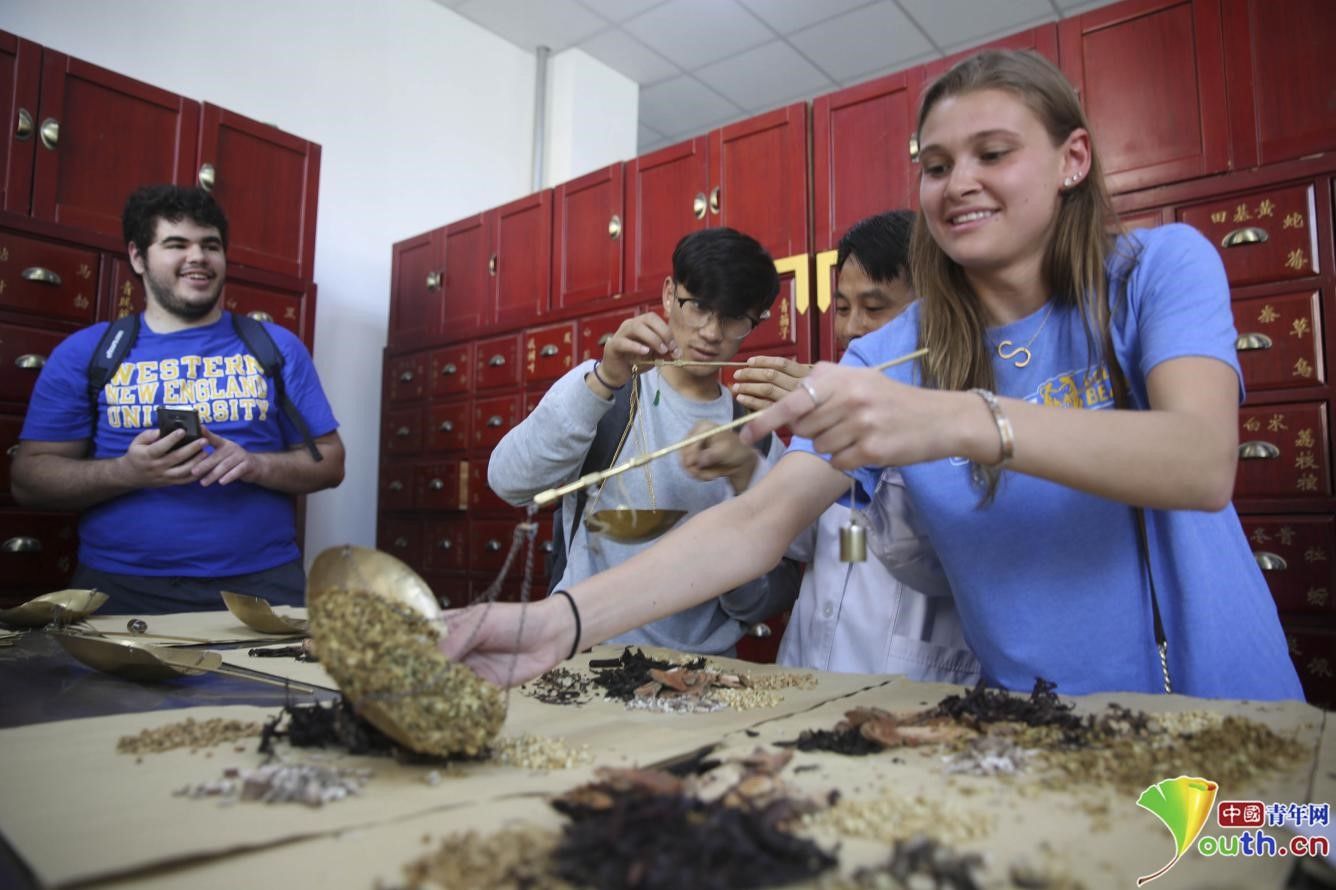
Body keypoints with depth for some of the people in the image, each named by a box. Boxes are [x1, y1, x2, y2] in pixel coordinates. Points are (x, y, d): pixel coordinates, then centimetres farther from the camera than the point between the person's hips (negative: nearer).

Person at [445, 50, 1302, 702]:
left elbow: (1204, 463, -23)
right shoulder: (893, 357, -4)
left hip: (1220, 701, 0)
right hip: (1035, 729, 1)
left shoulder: (1160, 267, -6)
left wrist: (962, 421, -39)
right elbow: (760, 521, -14)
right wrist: (563, 620, -28)